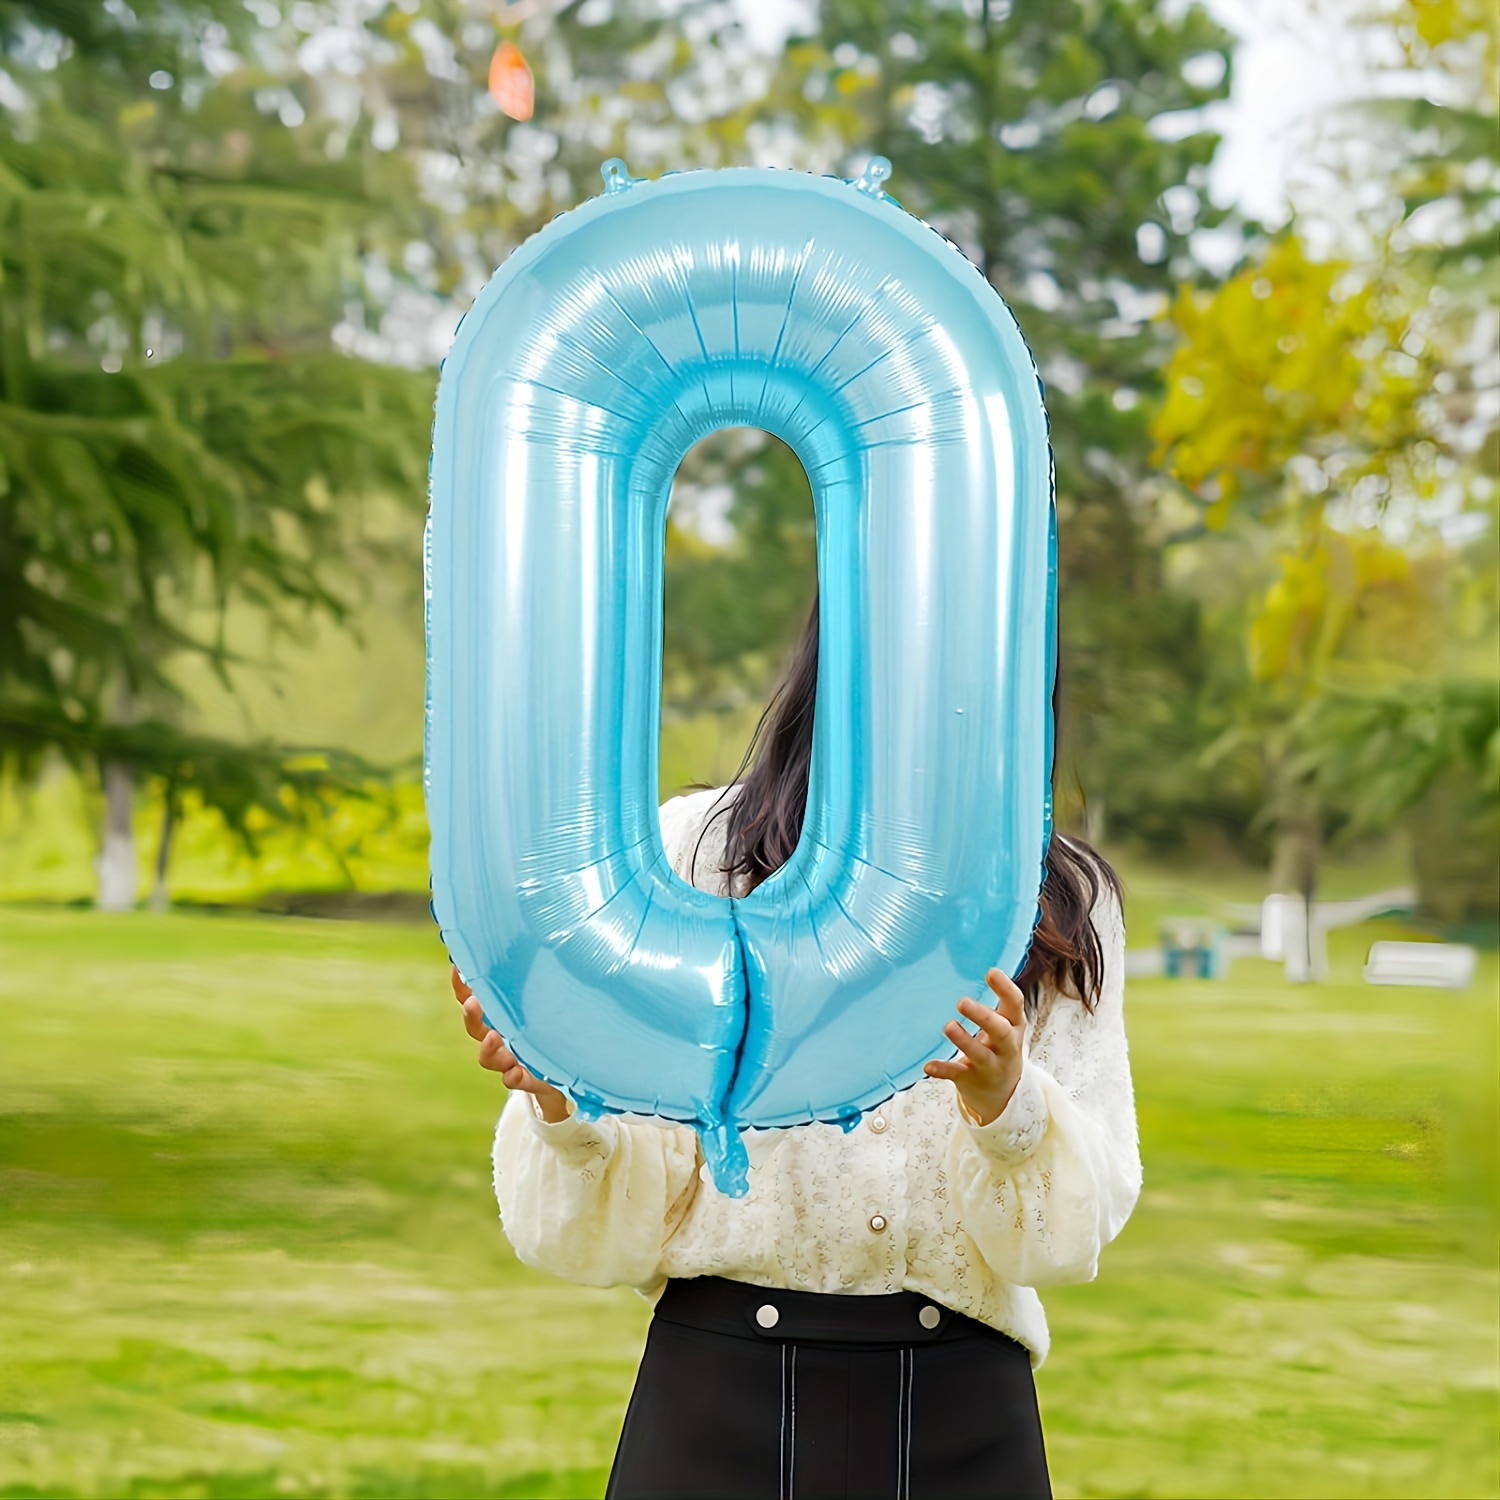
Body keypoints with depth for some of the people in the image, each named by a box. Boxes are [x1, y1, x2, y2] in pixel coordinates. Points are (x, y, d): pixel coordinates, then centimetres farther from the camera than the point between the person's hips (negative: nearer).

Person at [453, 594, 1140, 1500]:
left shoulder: (1063, 909, 4)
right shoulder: (694, 850, -1)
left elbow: (1080, 1223, -5)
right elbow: (621, 1227, -3)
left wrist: (1008, 1108, -24)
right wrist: (562, 1102, -22)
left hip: (961, 1421, 1)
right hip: (723, 1395, -1)